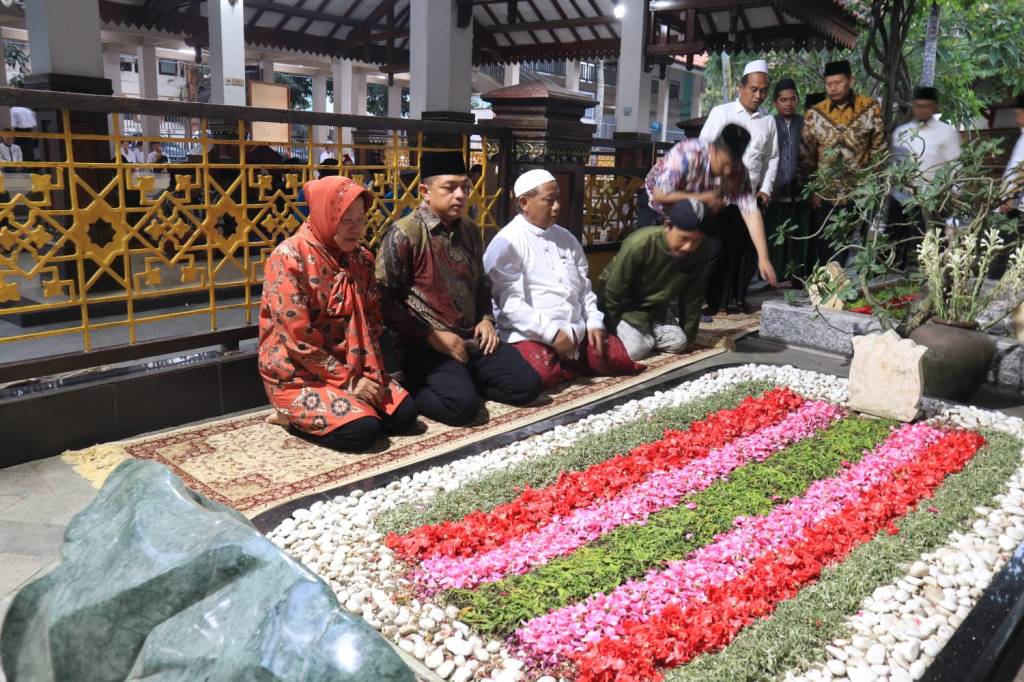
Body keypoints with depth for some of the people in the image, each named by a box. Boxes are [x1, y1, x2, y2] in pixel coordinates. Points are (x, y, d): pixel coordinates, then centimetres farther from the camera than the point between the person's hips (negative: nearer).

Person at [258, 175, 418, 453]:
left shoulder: (361, 258, 4)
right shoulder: (289, 257, -18)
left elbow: (371, 322, 7)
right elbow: (299, 338, -21)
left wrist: (372, 374, -8)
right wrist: (347, 381, -17)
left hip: (353, 370, 7)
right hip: (299, 376, -7)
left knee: (405, 413, -8)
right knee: (363, 430, -24)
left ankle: (311, 416, 10)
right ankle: (298, 417, 4)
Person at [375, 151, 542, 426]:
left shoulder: (470, 230, 11)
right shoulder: (403, 234, -11)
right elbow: (385, 302, -12)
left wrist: (486, 319, 6)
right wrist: (431, 336, -17)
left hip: (471, 338, 7)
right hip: (424, 345, -6)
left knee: (527, 384, -7)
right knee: (462, 404, -28)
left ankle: (460, 380, 7)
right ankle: (412, 389, -1)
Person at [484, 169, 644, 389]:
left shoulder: (566, 237, 15)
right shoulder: (506, 243, -8)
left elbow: (584, 286, 19)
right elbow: (510, 302, -16)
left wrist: (594, 323, 3)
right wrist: (552, 333, -22)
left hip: (576, 331, 7)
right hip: (531, 336, -7)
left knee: (619, 360, -8)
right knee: (537, 375, -35)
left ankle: (566, 364, 10)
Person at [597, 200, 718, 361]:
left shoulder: (704, 252, -21)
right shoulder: (639, 244, -34)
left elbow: (693, 296, -6)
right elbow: (613, 292, -22)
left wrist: (688, 335, -1)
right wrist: (613, 331, -14)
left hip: (654, 306, 5)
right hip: (623, 304, -5)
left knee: (678, 344, -8)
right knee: (635, 350, -23)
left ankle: (646, 334, 17)